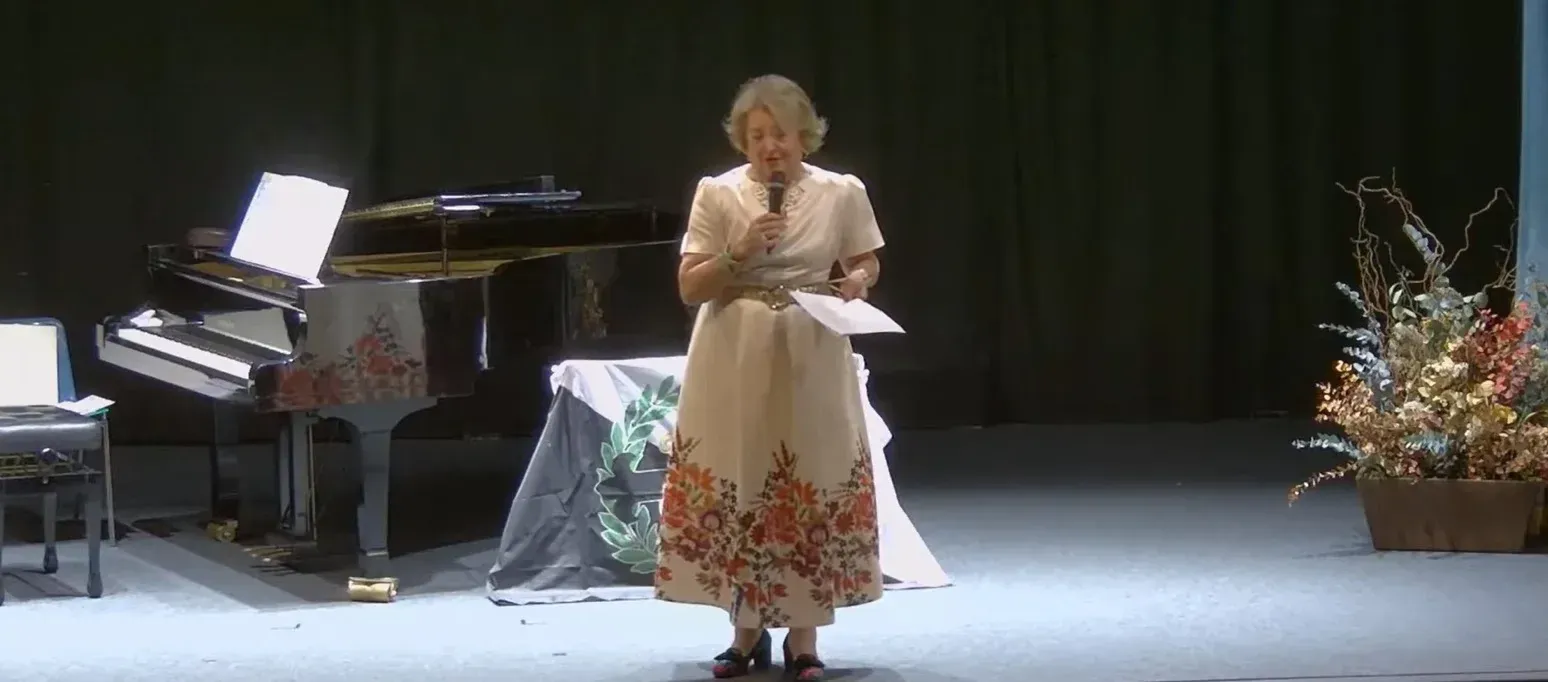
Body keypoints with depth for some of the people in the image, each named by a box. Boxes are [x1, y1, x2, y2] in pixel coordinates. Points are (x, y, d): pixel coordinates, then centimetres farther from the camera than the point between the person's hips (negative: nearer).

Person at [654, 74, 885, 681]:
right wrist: (739, 252, -19)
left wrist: (854, 284, -12)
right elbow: (690, 287, -3)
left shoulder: (842, 193, 0)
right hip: (734, 362, 0)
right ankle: (746, 631, 16)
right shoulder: (717, 193, -2)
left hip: (810, 361, 0)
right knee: (735, 486, 2)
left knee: (812, 488, 0)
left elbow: (867, 265, 11)